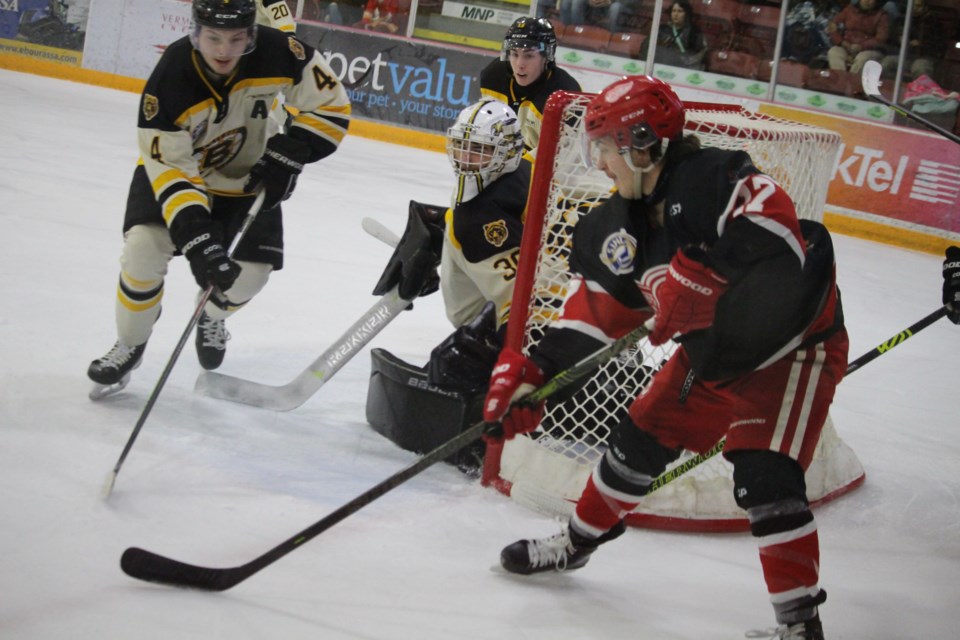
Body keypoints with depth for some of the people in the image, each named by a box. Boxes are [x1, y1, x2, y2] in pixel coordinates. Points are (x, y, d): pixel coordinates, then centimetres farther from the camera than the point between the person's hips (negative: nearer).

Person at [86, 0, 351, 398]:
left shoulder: (278, 54, -28)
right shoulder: (170, 79, -33)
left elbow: (331, 107, -15)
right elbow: (172, 169, -32)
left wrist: (288, 155, -28)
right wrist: (197, 241, -42)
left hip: (248, 176, 2)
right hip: (175, 166, -2)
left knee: (251, 272, -8)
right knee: (144, 249, -21)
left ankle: (212, 316, 29)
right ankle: (130, 345, 5)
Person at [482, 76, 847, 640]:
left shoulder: (719, 180, -27)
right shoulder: (623, 224, -1)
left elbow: (782, 248, -39)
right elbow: (596, 309, 3)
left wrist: (694, 277, -43)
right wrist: (532, 372, -4)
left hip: (794, 345, -8)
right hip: (712, 354, 8)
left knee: (765, 476, -20)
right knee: (641, 439, 14)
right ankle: (577, 544, 37)